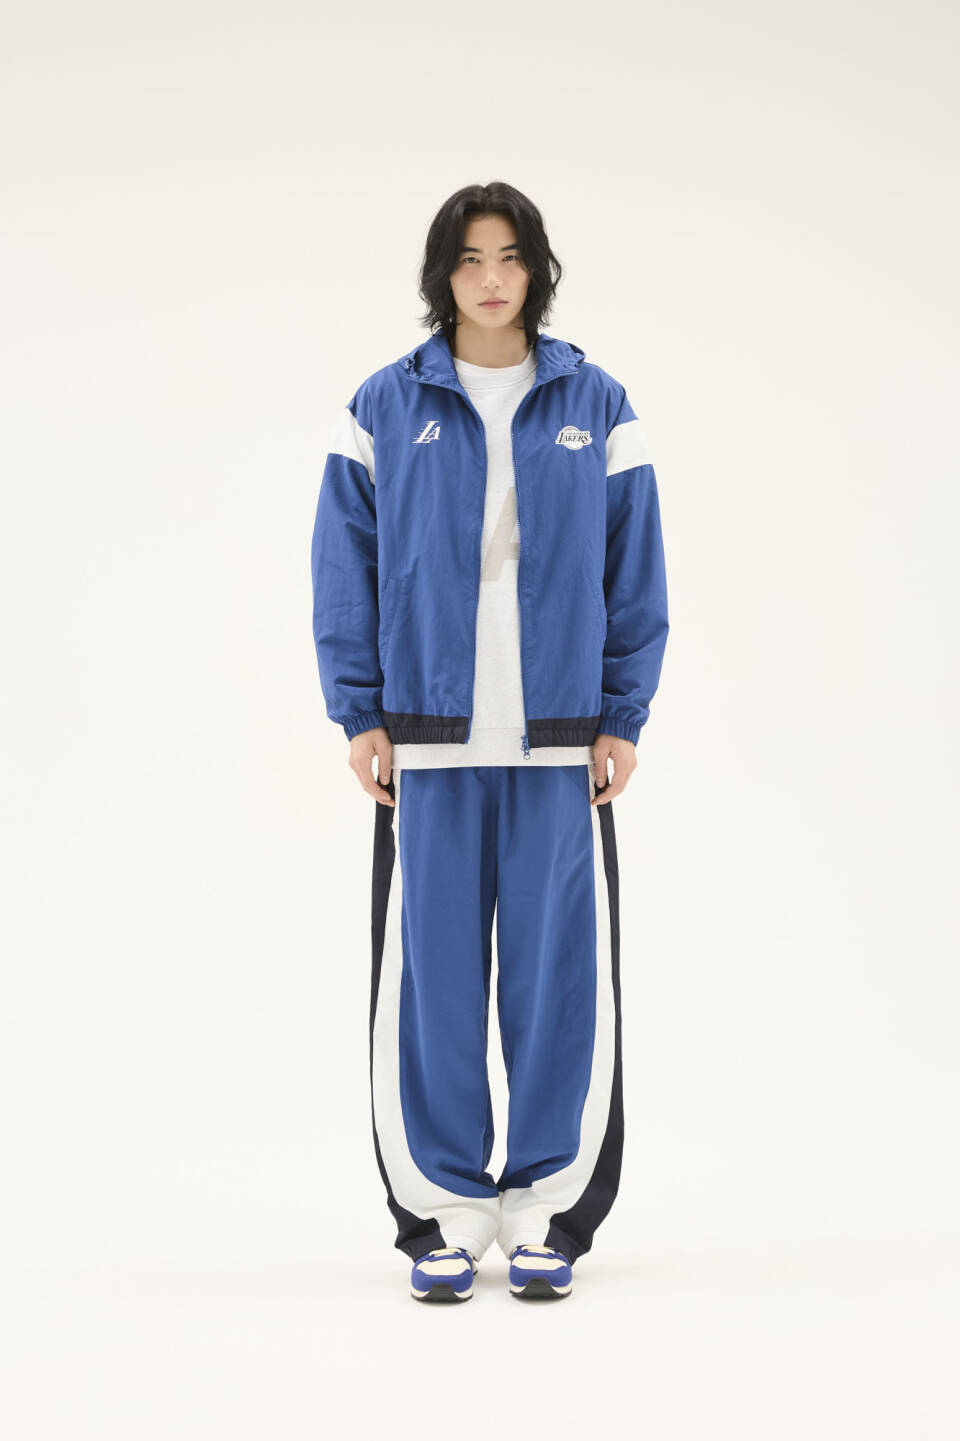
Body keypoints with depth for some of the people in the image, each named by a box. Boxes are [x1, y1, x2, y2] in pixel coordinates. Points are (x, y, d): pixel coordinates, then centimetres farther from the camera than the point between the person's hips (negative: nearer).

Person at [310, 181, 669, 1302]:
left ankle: (546, 1211, 13)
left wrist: (623, 718, 0)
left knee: (559, 966, 2)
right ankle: (445, 1211, 11)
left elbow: (634, 572, 7)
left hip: (560, 741, 1)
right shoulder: (386, 406, 5)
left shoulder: (596, 406, 7)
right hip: (428, 739, 0)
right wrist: (359, 715, -3)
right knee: (430, 968, 0)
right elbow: (345, 567, 4)